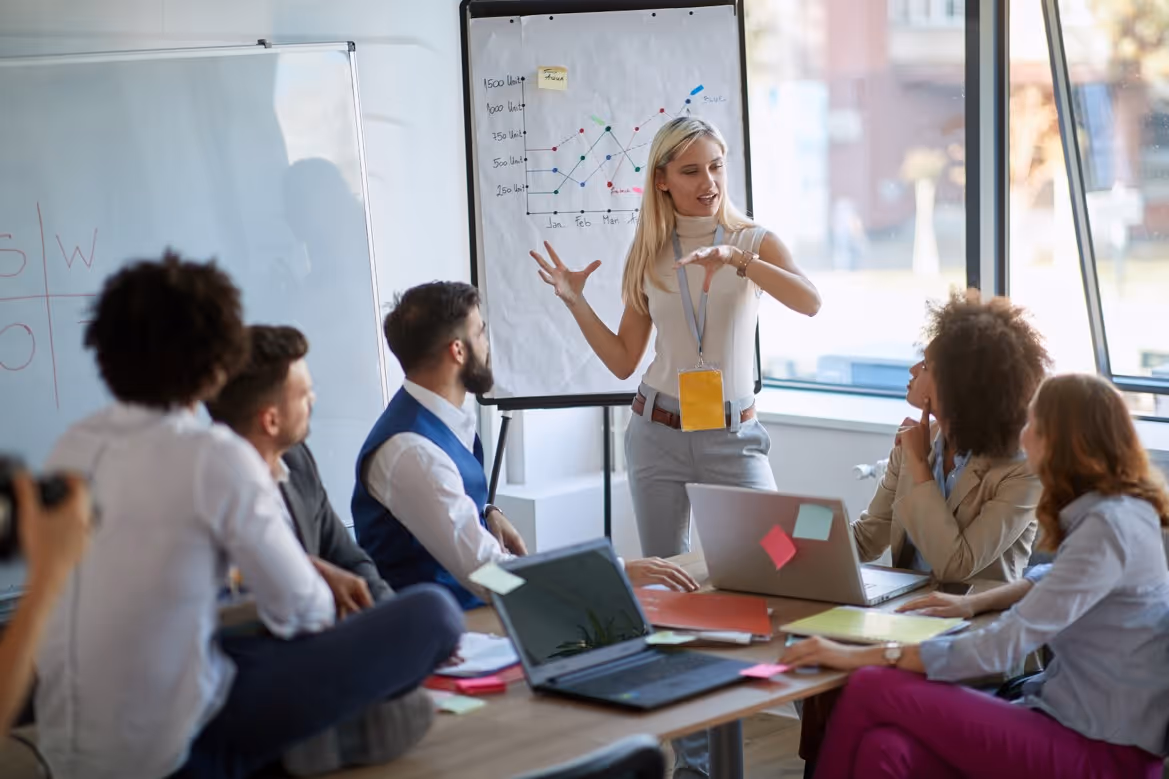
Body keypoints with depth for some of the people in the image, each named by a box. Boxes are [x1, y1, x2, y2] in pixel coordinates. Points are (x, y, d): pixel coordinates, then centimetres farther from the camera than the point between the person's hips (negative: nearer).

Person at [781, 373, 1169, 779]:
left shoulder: (1109, 526, -20)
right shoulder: (1105, 510, 10)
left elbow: (1005, 645, -24)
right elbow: (1055, 579, 33)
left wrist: (864, 656, -22)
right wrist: (976, 602, 16)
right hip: (1072, 716, 9)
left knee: (871, 690, -16)